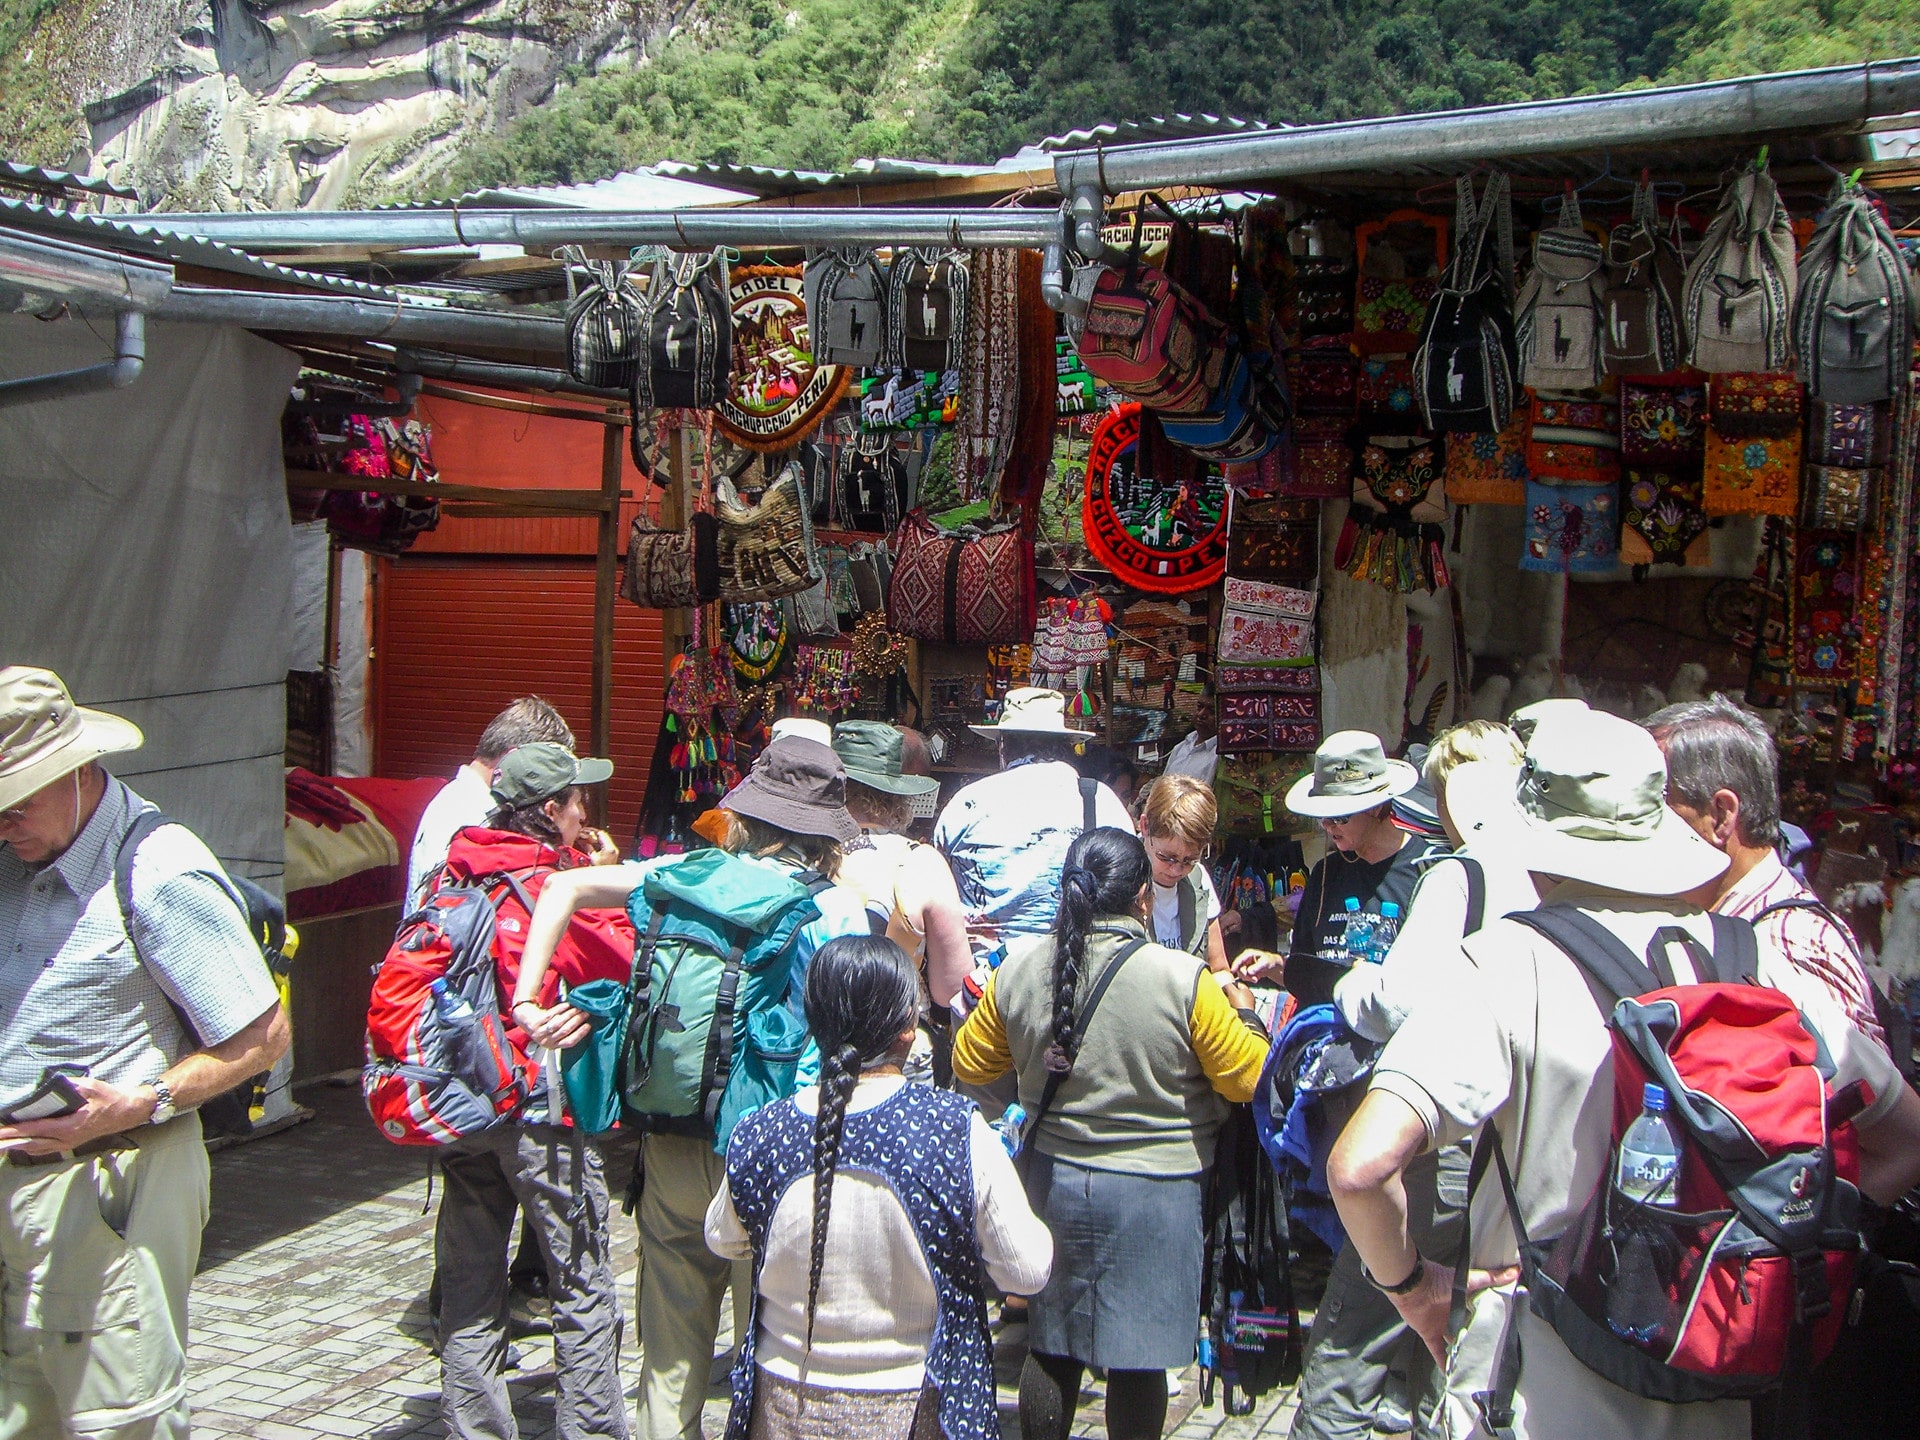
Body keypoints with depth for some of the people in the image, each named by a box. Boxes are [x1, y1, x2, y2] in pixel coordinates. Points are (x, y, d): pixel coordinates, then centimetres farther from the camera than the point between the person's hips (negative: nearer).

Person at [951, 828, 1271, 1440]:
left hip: (1051, 1178, 3)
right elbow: (1249, 1080, -8)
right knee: (1139, 1358, 11)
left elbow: (969, 1066, 6)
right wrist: (1245, 1012, 9)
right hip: (1154, 1189, -3)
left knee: (1050, 1348, 18)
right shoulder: (1184, 981, -18)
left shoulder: (1018, 967, -7)